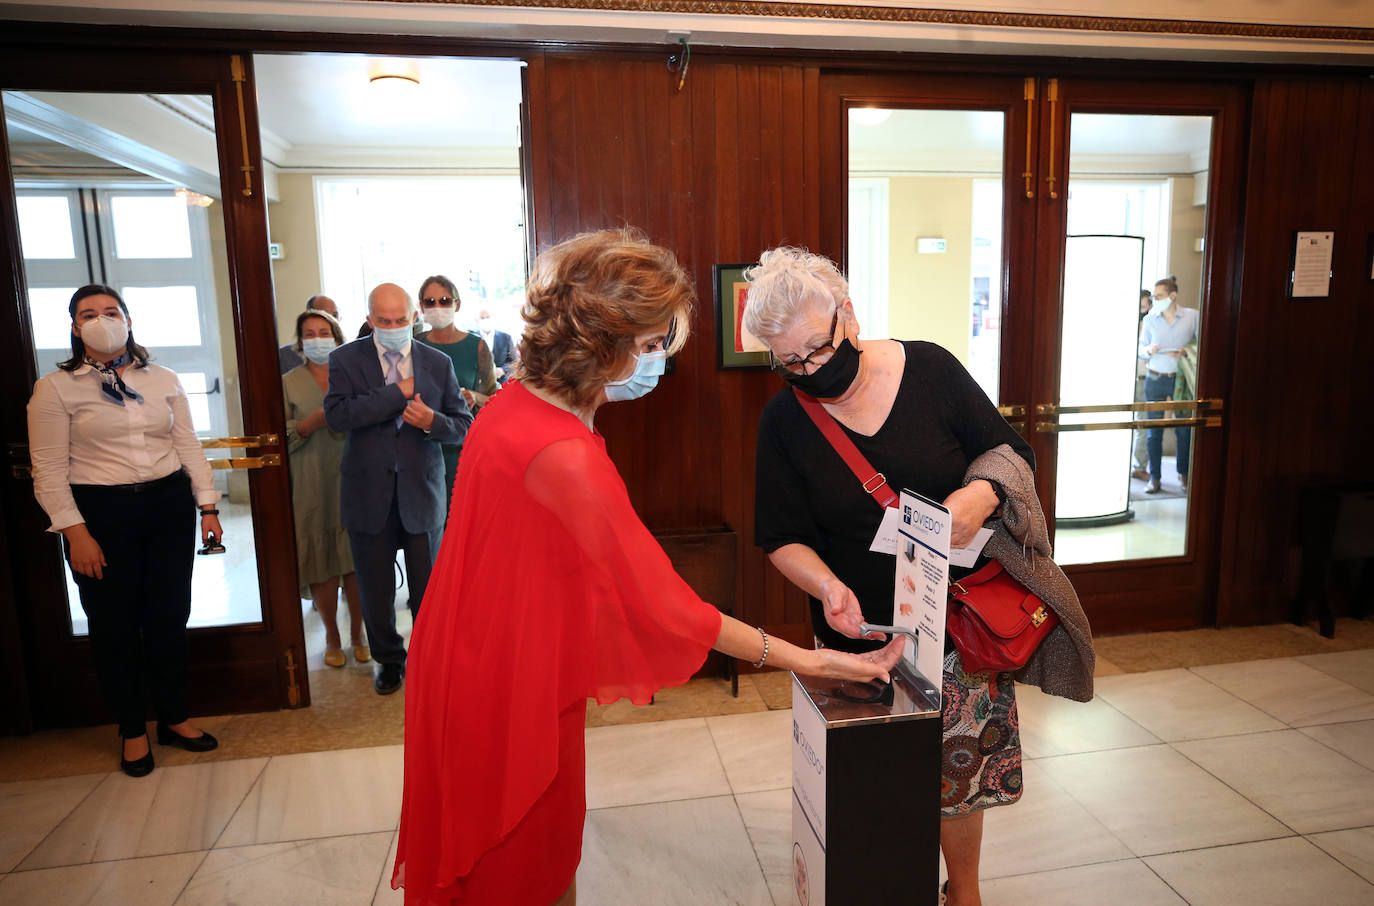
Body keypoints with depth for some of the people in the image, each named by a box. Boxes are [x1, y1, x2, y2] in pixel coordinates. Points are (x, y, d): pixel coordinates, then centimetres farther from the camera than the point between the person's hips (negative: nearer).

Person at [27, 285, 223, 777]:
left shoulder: (163, 380, 6)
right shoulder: (55, 388, -3)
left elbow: (189, 446, 8)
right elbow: (49, 471, -5)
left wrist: (208, 507, 2)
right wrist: (75, 533, -11)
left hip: (169, 506, 3)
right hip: (100, 514, -2)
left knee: (170, 617, 10)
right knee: (114, 625, 8)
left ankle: (175, 718, 28)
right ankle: (132, 731, 25)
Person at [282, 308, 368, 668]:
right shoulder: (288, 383, 8)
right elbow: (281, 438, 1)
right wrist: (314, 422, -14)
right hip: (312, 489, 0)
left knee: (357, 563, 2)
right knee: (321, 565, 3)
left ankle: (358, 632, 19)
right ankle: (332, 636, 20)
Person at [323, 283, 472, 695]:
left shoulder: (438, 362, 3)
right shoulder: (346, 359, -1)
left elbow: (464, 425, 3)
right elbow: (337, 415, -17)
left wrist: (432, 421, -18)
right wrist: (399, 391, -18)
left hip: (422, 492, 0)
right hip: (369, 495, 0)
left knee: (428, 588, 9)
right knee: (375, 590, 13)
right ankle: (389, 659, 36)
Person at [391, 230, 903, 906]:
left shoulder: (517, 400, -4)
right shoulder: (564, 457, -33)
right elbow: (665, 610, -29)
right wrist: (807, 661, -23)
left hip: (468, 663, 9)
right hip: (513, 696, -9)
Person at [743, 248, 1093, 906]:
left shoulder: (928, 368, -6)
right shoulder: (783, 421, -6)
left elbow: (1011, 452, 1)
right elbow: (783, 538, -4)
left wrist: (982, 494, -20)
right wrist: (827, 586, -24)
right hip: (861, 632, 0)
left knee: (961, 766, 13)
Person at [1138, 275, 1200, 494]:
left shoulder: (1192, 316, -1)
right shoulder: (1150, 319, 3)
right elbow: (1141, 350, 8)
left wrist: (1186, 351, -15)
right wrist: (1149, 350, -13)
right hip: (1155, 379, 1)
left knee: (1184, 429, 6)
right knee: (1154, 430, 2)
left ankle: (1183, 474, 25)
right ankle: (1154, 478, 11)